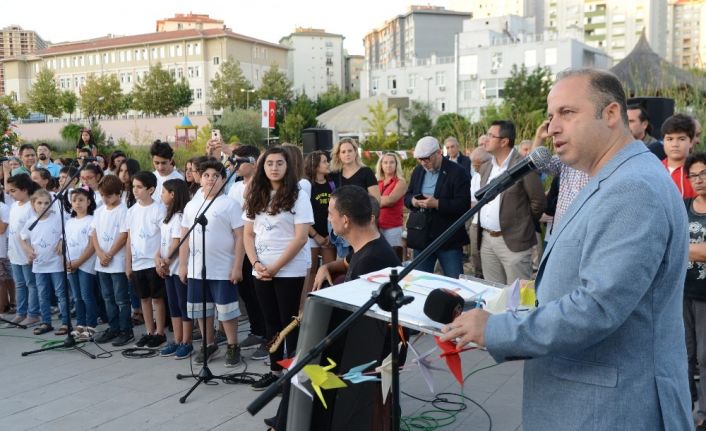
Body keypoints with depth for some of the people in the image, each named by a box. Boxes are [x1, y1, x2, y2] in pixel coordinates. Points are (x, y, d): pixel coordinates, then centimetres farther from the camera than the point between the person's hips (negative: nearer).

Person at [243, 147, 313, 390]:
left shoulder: (298, 195, -7)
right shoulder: (256, 197, 9)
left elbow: (301, 237, -13)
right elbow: (248, 235, 9)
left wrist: (275, 267, -16)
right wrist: (256, 264, -7)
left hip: (290, 270, -5)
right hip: (261, 272, 5)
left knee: (290, 321, 1)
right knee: (271, 322, 13)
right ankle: (275, 370, 23)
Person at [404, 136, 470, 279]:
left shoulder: (457, 172, -10)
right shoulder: (418, 171, 11)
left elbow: (464, 205, -16)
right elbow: (407, 196, 16)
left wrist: (437, 204, -26)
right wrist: (413, 200, -8)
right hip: (421, 237, 6)